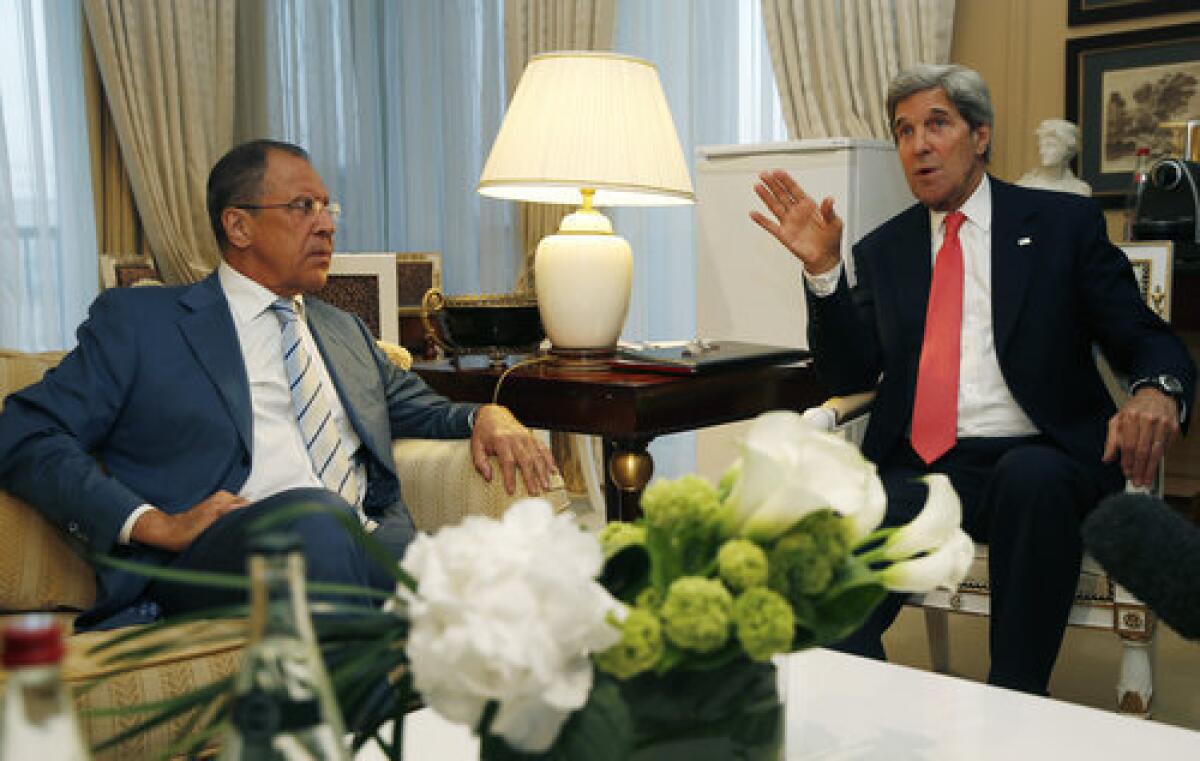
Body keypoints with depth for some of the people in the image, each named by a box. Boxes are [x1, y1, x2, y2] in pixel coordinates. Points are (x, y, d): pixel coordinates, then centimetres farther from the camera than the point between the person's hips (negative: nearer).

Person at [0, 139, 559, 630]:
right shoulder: (138, 320, 13)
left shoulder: (346, 332, 30)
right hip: (208, 559, -3)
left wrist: (484, 415, 12)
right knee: (311, 513, -38)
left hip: (368, 551, 4)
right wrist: (154, 523, -10)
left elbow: (421, 408, 38)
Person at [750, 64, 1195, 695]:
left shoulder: (1063, 224, 10)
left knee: (1033, 477, -37)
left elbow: (1146, 339, 5)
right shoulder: (882, 250, 16)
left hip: (1038, 459, -1)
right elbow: (850, 375, 8)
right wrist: (822, 267, -6)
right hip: (919, 470, 2)